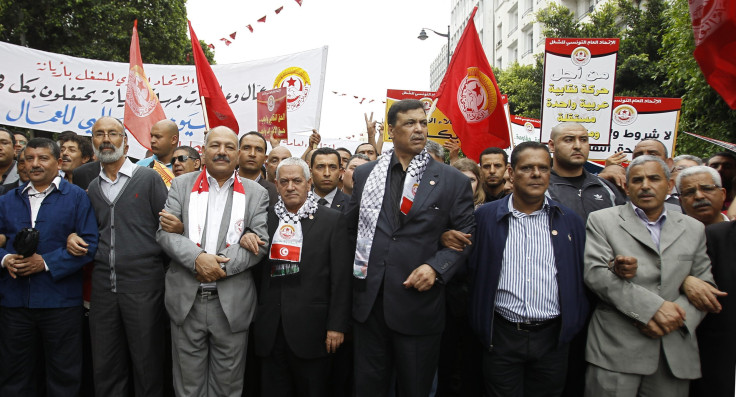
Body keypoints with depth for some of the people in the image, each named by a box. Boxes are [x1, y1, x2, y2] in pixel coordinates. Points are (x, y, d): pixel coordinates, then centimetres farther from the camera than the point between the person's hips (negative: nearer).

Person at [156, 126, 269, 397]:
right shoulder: (182, 185, 7)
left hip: (232, 304, 0)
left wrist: (221, 266, -16)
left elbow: (260, 242, -4)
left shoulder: (256, 194, 4)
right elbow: (164, 232, -1)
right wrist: (197, 258, -18)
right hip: (186, 301, 1)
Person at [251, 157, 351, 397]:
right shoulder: (266, 218, 9)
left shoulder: (331, 220, -1)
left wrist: (337, 325, -8)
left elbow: (341, 277, -4)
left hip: (310, 328, -3)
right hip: (271, 329, 3)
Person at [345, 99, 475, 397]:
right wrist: (358, 261, 3)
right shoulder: (364, 175, 6)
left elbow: (465, 235, -1)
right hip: (369, 302, 2)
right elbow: (351, 226, 15)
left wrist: (436, 267, -12)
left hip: (419, 302, -2)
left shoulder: (453, 181, -1)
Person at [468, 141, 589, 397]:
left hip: (553, 337, 2)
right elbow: (472, 270, 5)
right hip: (502, 335, -1)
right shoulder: (486, 216, -1)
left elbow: (580, 277, 8)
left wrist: (574, 323, 5)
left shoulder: (570, 221, 4)